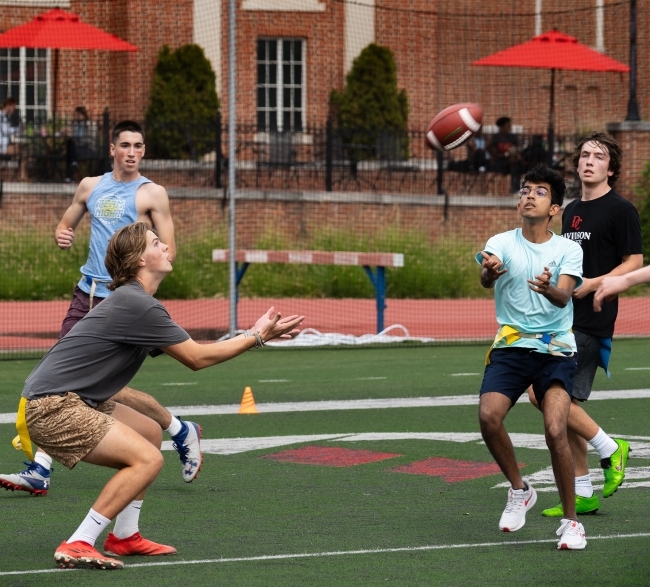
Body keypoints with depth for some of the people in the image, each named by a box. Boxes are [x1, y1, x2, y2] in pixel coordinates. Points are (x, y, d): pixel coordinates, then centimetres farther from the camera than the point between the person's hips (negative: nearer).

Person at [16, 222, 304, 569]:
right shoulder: (138, 305, -17)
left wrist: (255, 334, 16)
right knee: (147, 458, -18)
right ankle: (77, 546, -18)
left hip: (72, 400, 11)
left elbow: (189, 350, 21)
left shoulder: (133, 300, 15)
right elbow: (196, 359, -11)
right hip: (51, 408, -11)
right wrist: (255, 338, -2)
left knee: (150, 432, 21)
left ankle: (124, 536, 20)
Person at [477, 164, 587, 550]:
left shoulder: (569, 250, 2)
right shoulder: (502, 243, 2)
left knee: (556, 431, -20)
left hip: (556, 350, -1)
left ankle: (571, 521, -3)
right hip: (510, 347, 1)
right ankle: (519, 490, 5)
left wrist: (549, 289, -40)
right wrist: (490, 271, -45)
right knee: (489, 416, -22)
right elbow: (487, 278, -19)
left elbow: (564, 295, -16)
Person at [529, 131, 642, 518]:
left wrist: (592, 284, -20)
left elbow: (635, 263, -11)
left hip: (592, 323, -8)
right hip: (565, 321, 8)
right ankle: (582, 494, 13)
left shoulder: (621, 210, -6)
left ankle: (610, 449, -1)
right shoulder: (571, 212, 18)